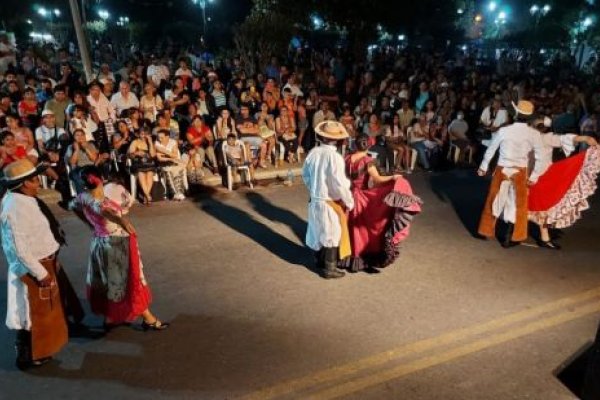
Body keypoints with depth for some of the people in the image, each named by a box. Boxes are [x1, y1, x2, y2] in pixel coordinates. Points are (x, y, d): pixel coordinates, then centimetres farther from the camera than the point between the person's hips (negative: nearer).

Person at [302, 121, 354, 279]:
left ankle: (320, 262, 39)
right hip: (331, 202, -7)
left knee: (319, 231, 21)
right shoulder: (334, 157, -24)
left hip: (315, 199, 7)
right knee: (332, 235, 8)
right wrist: (349, 202, -8)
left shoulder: (313, 152, -3)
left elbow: (305, 174, 9)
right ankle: (329, 269, 19)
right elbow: (339, 184, -23)